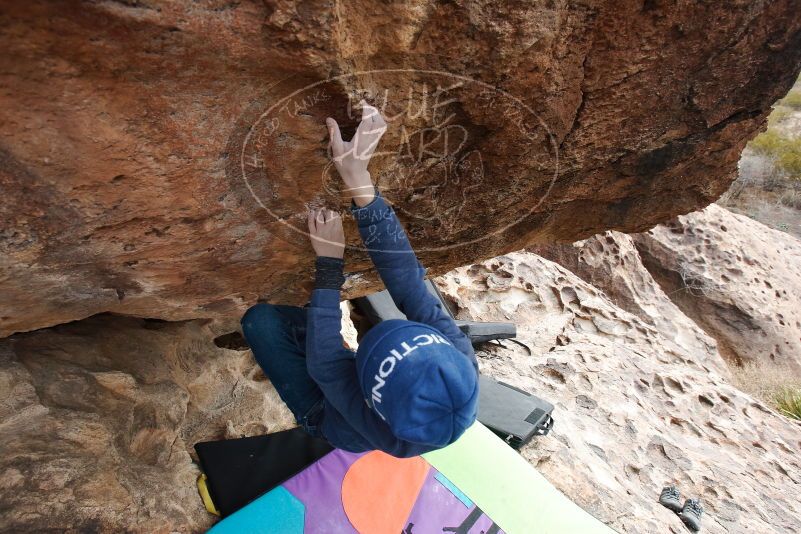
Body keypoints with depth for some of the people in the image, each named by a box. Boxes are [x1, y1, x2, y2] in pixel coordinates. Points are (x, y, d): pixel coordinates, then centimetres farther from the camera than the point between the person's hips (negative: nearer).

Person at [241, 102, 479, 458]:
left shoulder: (382, 427, -46)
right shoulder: (463, 362, -39)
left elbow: (322, 364, -33)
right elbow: (410, 285, -38)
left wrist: (329, 262, -33)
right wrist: (359, 181, -43)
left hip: (329, 415, -3)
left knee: (259, 319, -17)